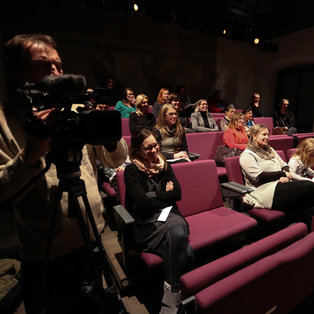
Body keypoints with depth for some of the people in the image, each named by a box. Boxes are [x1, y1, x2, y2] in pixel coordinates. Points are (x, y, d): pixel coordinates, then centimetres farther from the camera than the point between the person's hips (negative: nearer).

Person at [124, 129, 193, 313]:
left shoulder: (165, 166, 16)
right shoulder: (132, 171, 0)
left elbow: (177, 193, 6)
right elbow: (141, 203, -11)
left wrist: (151, 196, -2)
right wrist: (164, 196, 1)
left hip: (171, 216, 4)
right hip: (147, 224, -3)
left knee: (178, 234, -33)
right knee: (186, 251, -29)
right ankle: (174, 294, -9)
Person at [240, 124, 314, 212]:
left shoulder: (270, 150, 23)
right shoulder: (247, 155, -5)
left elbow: (284, 165, 19)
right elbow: (259, 177, -15)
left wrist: (285, 176, -4)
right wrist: (282, 174, -7)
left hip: (280, 184, 8)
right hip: (265, 190, -8)